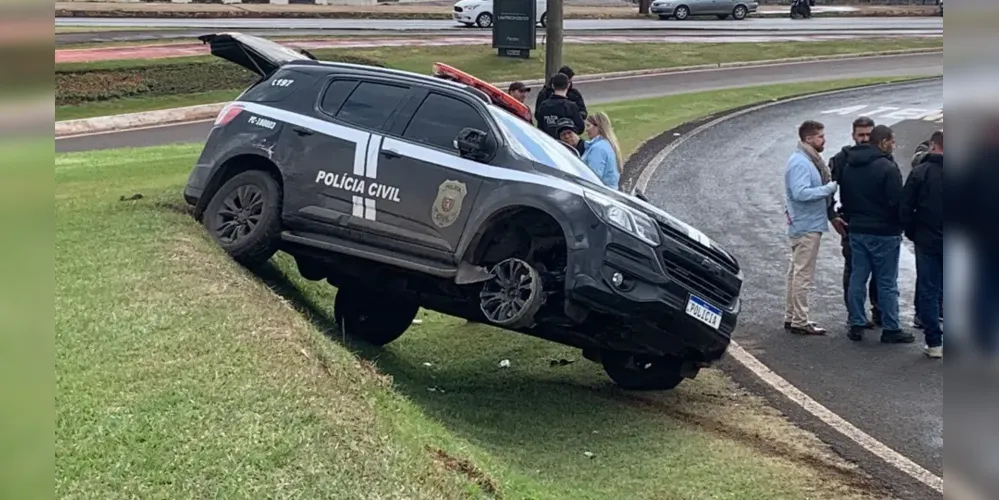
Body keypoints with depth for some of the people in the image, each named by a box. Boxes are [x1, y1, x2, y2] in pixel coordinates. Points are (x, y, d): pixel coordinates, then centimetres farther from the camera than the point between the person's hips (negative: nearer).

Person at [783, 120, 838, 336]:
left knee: (797, 272, 16)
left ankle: (792, 316, 24)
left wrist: (829, 186, 4)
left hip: (807, 224, 11)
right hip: (806, 226, -11)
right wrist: (829, 188, -22)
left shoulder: (809, 160, 14)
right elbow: (801, 193, -28)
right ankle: (799, 321, -3)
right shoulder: (800, 163, -19)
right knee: (803, 274, -6)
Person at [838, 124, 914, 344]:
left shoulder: (848, 166, 9)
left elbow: (843, 198, 15)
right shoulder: (887, 167, -16)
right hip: (884, 233, -7)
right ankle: (891, 329, 5)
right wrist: (900, 224, -1)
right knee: (887, 283, 0)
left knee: (857, 279, 11)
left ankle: (856, 325, 13)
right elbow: (897, 202, -17)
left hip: (856, 230, 7)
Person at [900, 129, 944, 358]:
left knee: (928, 292, 5)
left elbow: (905, 209, -6)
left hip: (927, 242, -2)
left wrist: (912, 234, 8)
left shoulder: (920, 172, -7)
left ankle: (934, 342, 4)